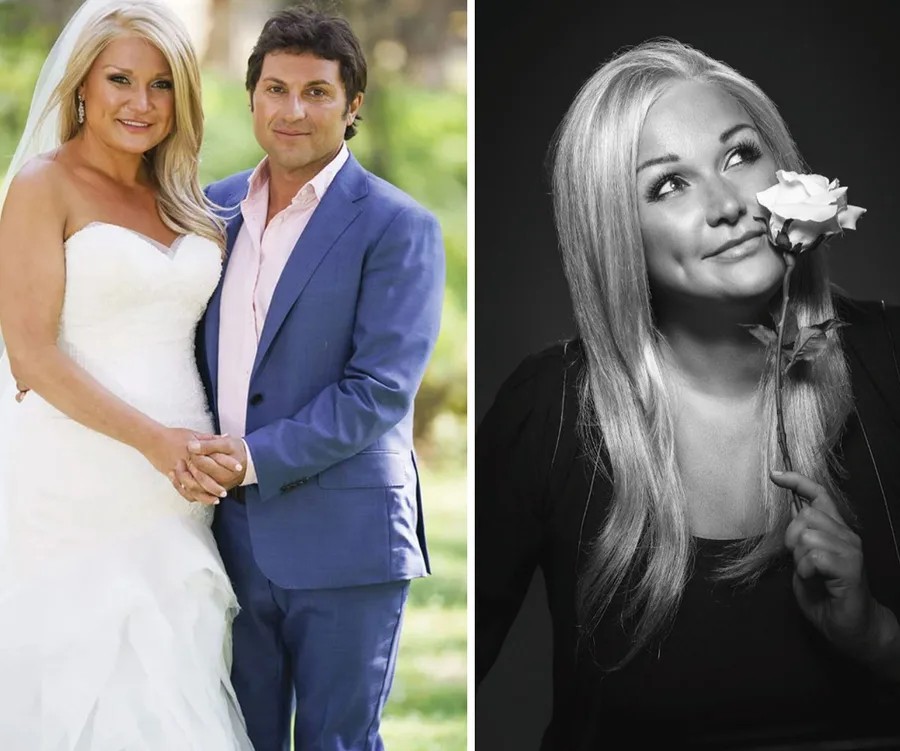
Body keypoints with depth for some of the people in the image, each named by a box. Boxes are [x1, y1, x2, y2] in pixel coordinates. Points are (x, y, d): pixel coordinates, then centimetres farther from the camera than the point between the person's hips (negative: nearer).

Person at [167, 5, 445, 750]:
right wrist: (192, 453, -4)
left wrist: (256, 460, -19)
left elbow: (380, 388, -14)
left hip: (343, 544, -5)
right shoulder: (215, 208, 11)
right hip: (232, 538, 5)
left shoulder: (399, 228, -7)